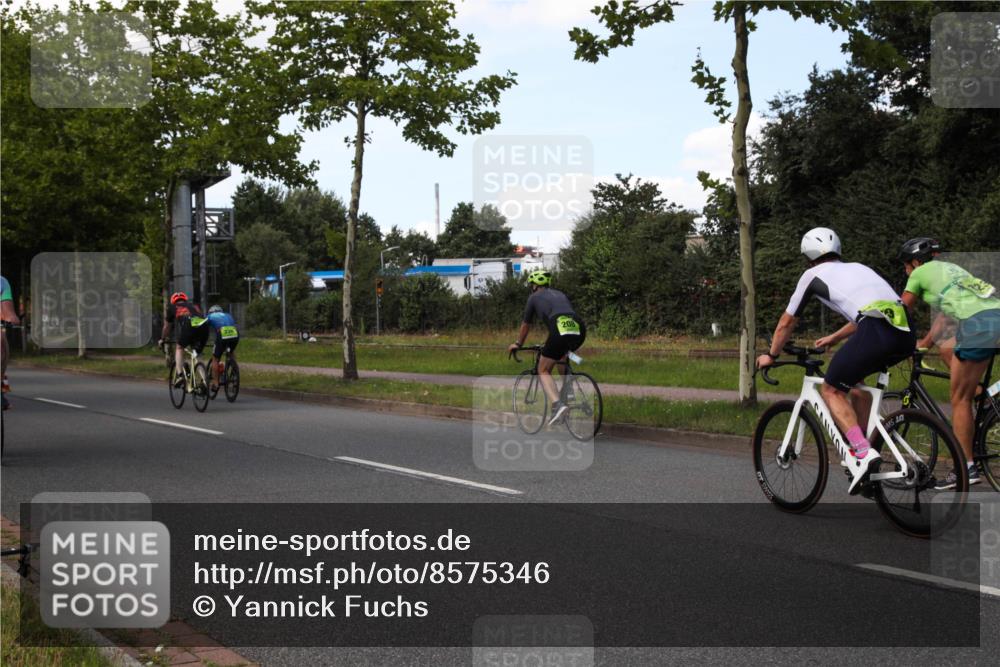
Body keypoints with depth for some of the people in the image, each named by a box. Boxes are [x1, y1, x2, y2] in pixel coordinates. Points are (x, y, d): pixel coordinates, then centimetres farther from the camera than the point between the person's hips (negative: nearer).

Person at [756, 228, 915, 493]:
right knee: (853, 377, 30)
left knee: (832, 390, 11)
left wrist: (771, 356, 43)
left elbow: (787, 322, 28)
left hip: (877, 332, -6)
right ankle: (863, 448, 28)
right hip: (907, 334, 6)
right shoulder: (857, 268, 34)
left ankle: (863, 453, -6)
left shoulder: (813, 274, 19)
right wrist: (833, 338, 62)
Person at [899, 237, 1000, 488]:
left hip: (979, 324, -7)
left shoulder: (920, 273, 14)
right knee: (946, 350, 29)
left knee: (959, 399, 2)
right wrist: (924, 344, 41)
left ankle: (967, 467, 2)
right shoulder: (949, 268, 34)